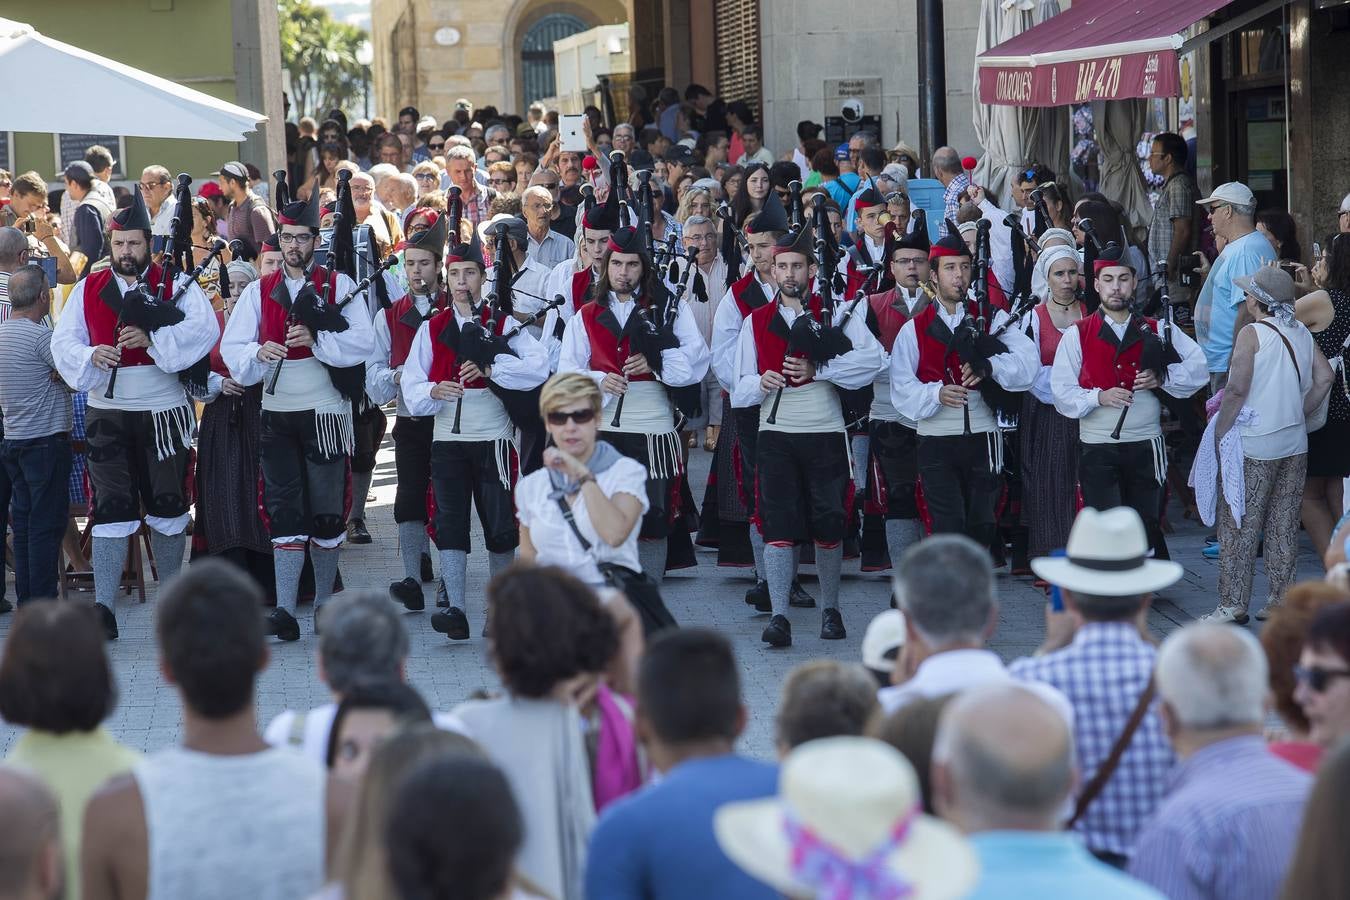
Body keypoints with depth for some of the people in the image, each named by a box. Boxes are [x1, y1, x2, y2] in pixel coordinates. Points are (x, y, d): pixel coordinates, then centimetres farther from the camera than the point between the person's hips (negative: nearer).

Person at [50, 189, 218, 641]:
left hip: (164, 413, -1)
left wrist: (152, 339, -25)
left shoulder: (176, 283, -1)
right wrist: (90, 355, -18)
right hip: (108, 413, 1)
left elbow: (204, 329, -14)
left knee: (167, 506, 10)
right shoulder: (88, 290, 7)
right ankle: (103, 608, -4)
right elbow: (63, 340, 3)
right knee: (111, 510, -3)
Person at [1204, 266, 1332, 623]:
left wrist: (1218, 435, -10)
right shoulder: (1302, 332, 6)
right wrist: (1298, 415, 14)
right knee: (1283, 526, 12)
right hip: (1295, 444, 6)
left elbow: (1237, 390, -17)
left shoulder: (1252, 333, -12)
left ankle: (1234, 604, 1)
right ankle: (1282, 598, 15)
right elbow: (1323, 379, 6)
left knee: (1238, 526, 0)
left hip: (1254, 446, -6)